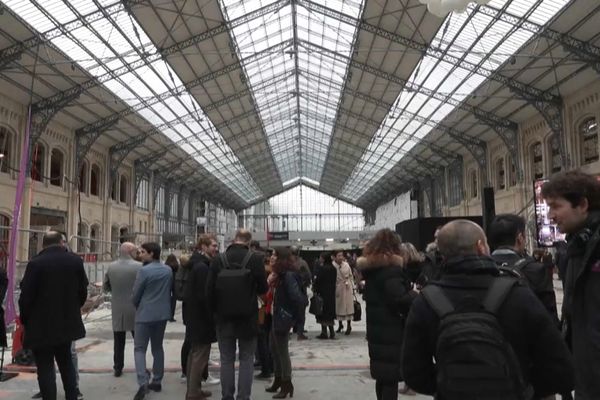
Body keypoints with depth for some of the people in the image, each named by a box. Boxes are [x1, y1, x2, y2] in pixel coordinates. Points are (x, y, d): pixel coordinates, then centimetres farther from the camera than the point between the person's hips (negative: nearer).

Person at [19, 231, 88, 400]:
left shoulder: (35, 263, -13)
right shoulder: (76, 260, -1)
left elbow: (26, 295, -11)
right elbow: (83, 291, 3)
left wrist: (25, 320, 5)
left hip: (41, 325, -4)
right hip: (67, 322, 5)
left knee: (45, 367, 4)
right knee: (65, 361, 20)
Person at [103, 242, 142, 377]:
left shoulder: (111, 267, -1)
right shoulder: (138, 266, -14)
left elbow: (105, 287, 8)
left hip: (117, 309, 3)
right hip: (134, 309, -3)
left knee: (119, 342, 13)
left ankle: (118, 368, 18)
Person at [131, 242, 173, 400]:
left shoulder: (144, 271, -15)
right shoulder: (168, 270, 3)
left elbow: (135, 295, -8)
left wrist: (138, 308, 12)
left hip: (145, 315, -6)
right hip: (162, 314, 6)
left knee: (139, 349, 2)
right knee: (158, 347, 16)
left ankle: (143, 383, -11)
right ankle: (157, 381, 20)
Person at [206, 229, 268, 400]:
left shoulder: (218, 260, -3)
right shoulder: (255, 259, -8)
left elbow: (210, 290, -4)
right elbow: (262, 288, -7)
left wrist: (215, 311, 9)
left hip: (224, 316, 2)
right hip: (248, 316, -1)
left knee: (226, 359, 12)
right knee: (246, 359, 9)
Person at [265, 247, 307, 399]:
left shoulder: (289, 276, -20)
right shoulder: (281, 275, 10)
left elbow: (298, 298, -27)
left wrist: (295, 317, -18)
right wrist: (272, 282, -1)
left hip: (283, 319, -10)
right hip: (276, 317, 10)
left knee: (282, 352, 2)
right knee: (274, 349, 19)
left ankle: (287, 385, 16)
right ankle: (278, 381, 33)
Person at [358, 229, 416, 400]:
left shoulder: (370, 267, 9)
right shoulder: (390, 269, -18)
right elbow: (402, 299, -26)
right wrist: (416, 295, -10)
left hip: (376, 330, 8)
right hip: (391, 332, -8)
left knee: (382, 376, 17)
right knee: (391, 378, -1)